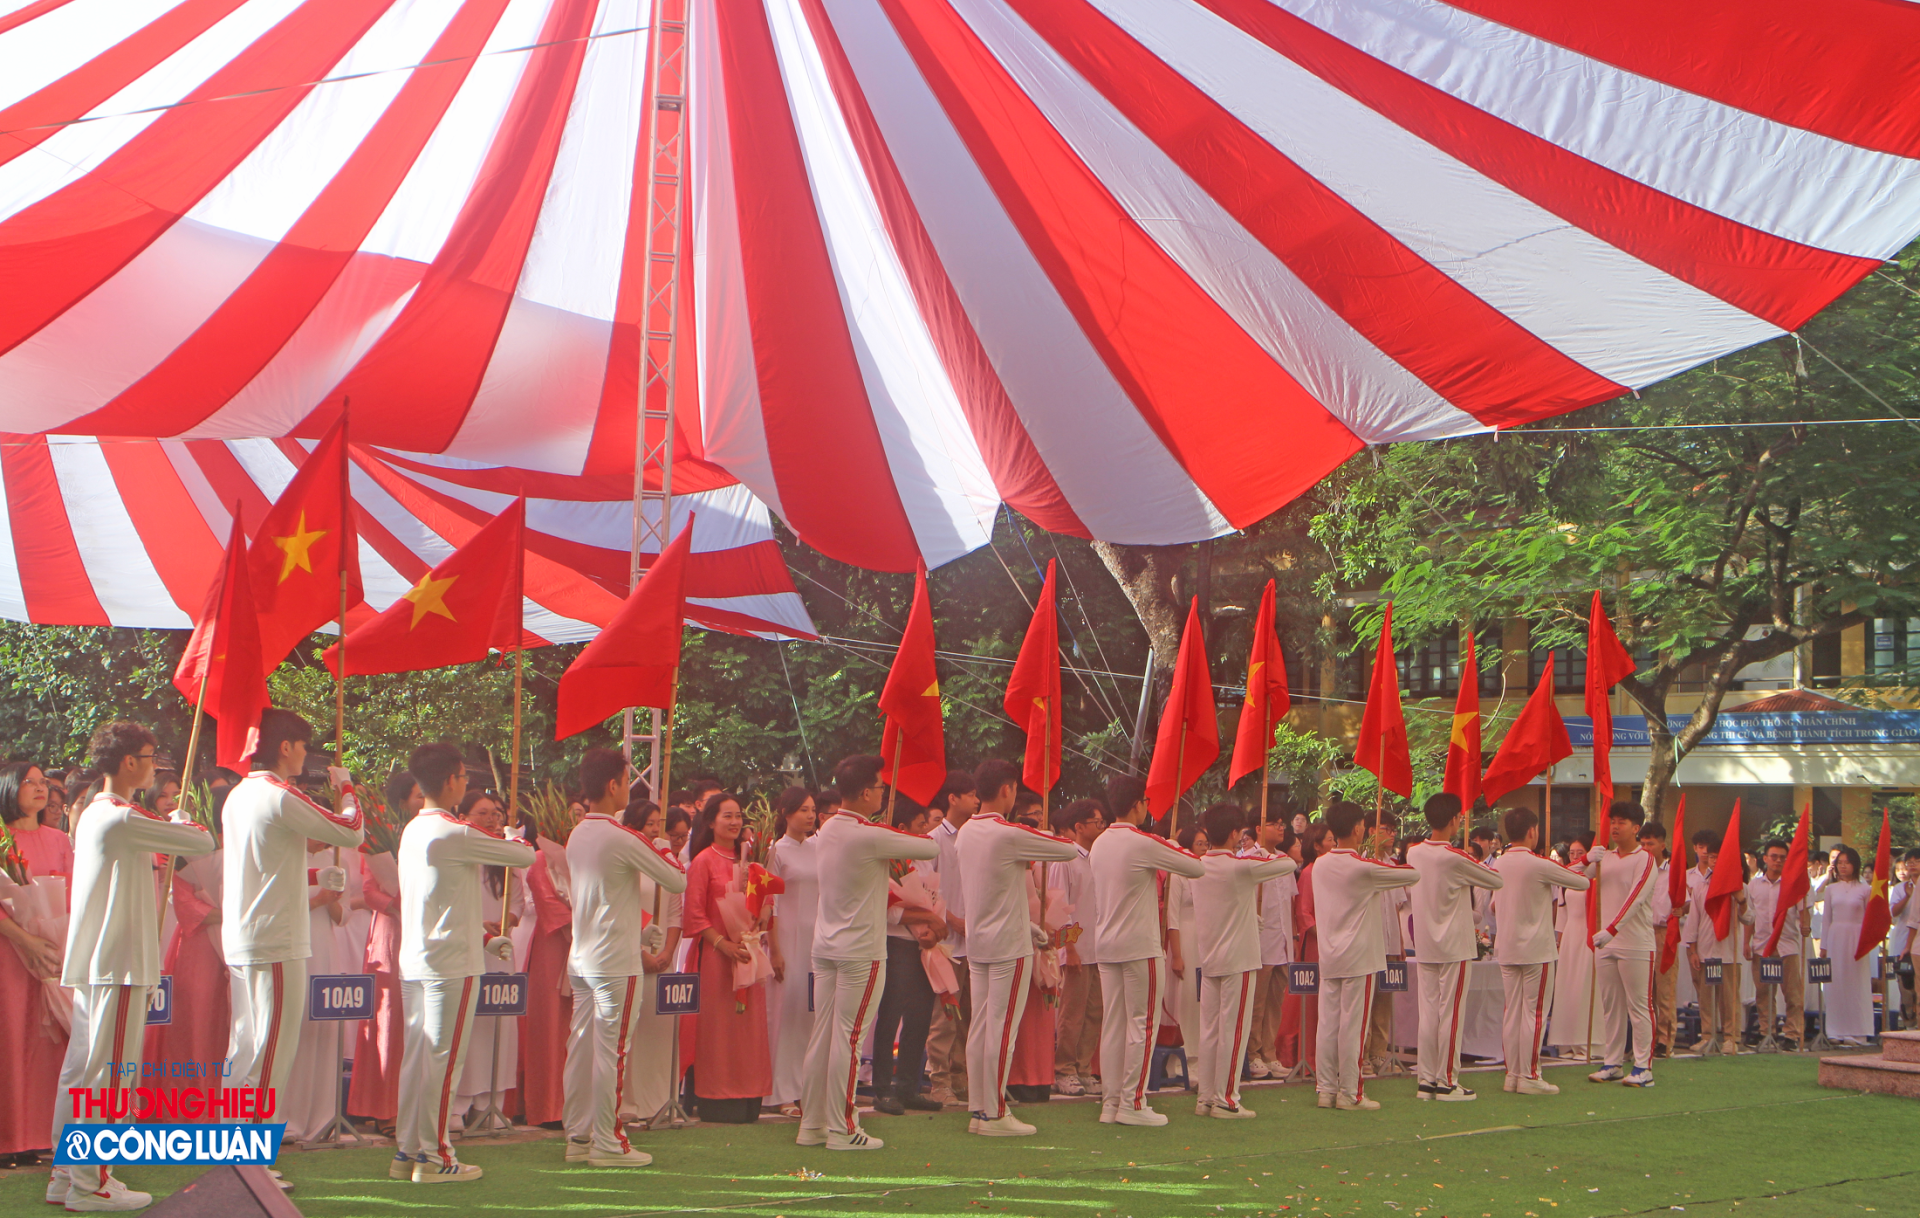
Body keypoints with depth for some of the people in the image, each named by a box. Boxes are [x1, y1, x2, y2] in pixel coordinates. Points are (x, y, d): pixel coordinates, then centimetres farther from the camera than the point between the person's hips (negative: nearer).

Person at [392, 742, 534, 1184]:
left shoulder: (412, 831, 11)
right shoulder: (455, 834, -16)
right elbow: (524, 856, -11)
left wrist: (484, 938, 22)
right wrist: (517, 842, 13)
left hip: (413, 960, 8)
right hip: (451, 964, -8)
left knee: (416, 1057, 12)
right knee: (443, 1059, -3)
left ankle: (407, 1150, 16)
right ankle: (435, 1156, 0)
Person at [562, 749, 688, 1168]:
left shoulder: (577, 836, 9)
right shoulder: (623, 839, -16)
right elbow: (679, 881, -10)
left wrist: (638, 932, 22)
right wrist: (666, 853, 9)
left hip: (581, 957, 8)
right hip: (617, 961, -8)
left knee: (581, 1047, 10)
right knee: (612, 1051, -3)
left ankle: (577, 1136, 15)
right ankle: (608, 1143, 1)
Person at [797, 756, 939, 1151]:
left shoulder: (826, 830, 6)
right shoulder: (871, 836, -17)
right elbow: (932, 848, -9)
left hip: (825, 946, 8)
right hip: (861, 950, -8)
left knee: (822, 1036, 10)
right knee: (849, 1038, -4)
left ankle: (811, 1124, 14)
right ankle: (841, 1129, -1)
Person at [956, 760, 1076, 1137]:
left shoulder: (965, 833, 9)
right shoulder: (1010, 835, -17)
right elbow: (1069, 850, -11)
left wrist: (1026, 925, 22)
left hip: (977, 944, 8)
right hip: (1009, 945, -8)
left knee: (980, 1028, 9)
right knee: (1003, 1030, -5)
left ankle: (979, 1109, 13)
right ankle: (995, 1115, -3)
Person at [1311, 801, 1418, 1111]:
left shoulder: (1320, 865, 6)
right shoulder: (1364, 868, -14)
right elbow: (1413, 874, -7)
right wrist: (1400, 867, 12)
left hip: (1328, 956, 6)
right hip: (1359, 957, -6)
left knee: (1327, 1024, 7)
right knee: (1353, 1025, -3)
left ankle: (1325, 1089, 9)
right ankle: (1350, 1093, 0)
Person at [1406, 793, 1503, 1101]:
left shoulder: (1414, 853, 2)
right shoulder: (1455, 858, -16)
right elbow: (1497, 880, -7)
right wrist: (1476, 863, 11)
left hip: (1424, 945, 6)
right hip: (1454, 946, -6)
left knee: (1428, 1013, 8)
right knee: (1451, 1014, 0)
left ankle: (1426, 1079, 10)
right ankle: (1447, 1081, 2)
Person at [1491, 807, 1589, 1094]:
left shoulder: (1498, 864, 5)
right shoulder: (1539, 866, -14)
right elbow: (1582, 882, -7)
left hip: (1506, 949, 6)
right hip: (1536, 949, -6)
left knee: (1511, 1011, 9)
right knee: (1534, 1013, -2)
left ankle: (1512, 1074, 11)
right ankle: (1529, 1076, -2)